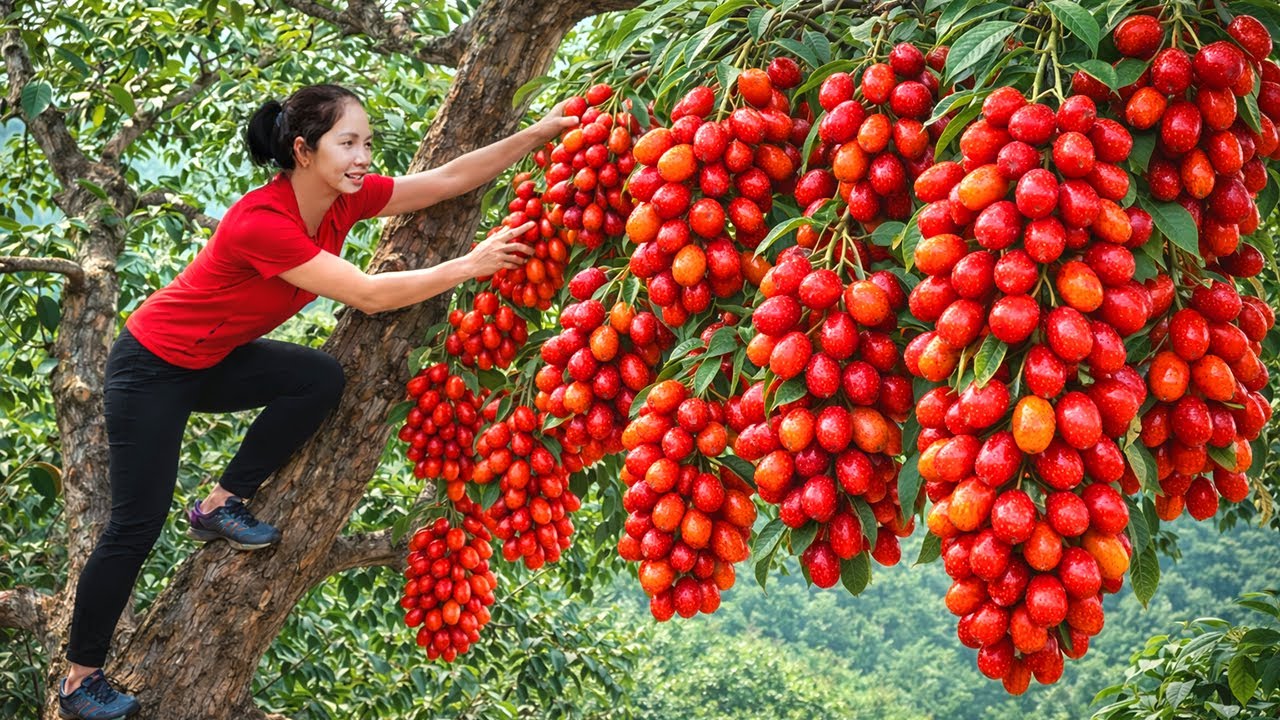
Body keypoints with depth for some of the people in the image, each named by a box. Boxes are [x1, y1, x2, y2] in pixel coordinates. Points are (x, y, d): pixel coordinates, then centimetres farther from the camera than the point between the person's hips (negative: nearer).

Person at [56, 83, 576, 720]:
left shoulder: (342, 199, -10)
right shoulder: (262, 222, -32)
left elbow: (449, 178, -11)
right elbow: (370, 295, -31)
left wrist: (542, 133, -19)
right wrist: (470, 266, -27)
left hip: (214, 361, 8)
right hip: (153, 369, -7)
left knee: (322, 379, -15)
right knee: (138, 525, -4)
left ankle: (220, 506, 1)